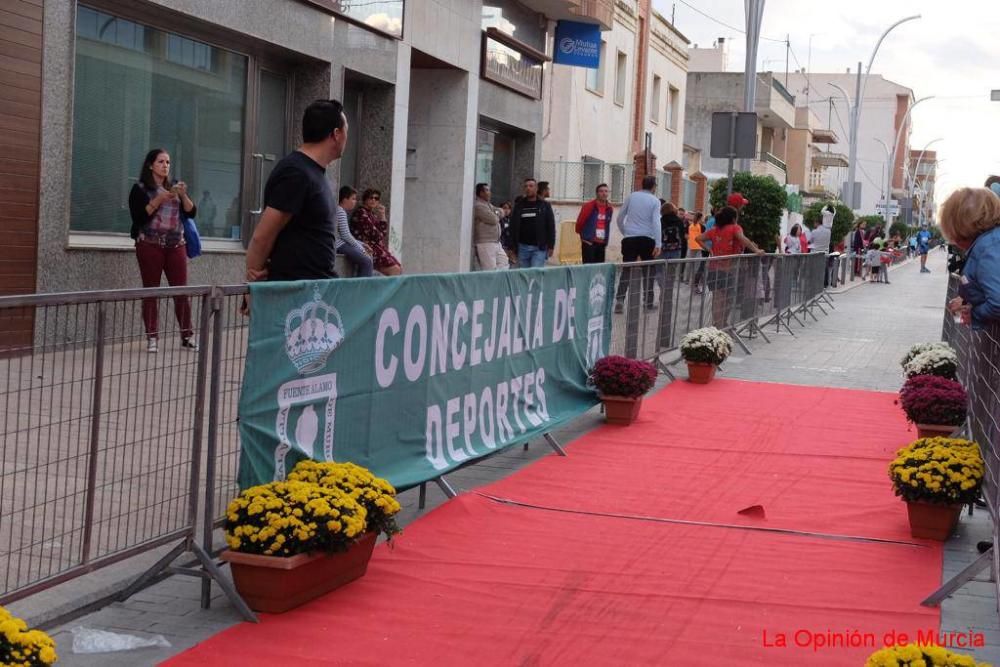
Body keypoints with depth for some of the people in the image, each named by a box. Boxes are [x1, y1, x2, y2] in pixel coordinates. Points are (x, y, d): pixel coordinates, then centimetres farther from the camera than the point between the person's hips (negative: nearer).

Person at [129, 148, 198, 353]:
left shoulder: (174, 187, 15)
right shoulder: (140, 189, 2)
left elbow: (192, 213, 7)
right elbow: (137, 217, -9)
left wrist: (183, 195, -10)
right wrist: (158, 200, -17)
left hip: (176, 245, 3)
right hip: (150, 245, -3)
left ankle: (187, 336, 6)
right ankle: (152, 338, 0)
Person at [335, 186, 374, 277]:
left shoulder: (343, 211, 21)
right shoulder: (340, 211, -11)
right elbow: (346, 235, -17)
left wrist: (362, 245, 13)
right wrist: (361, 248, -8)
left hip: (342, 244, 11)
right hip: (340, 245, -11)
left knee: (368, 258, 13)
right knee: (367, 261, -19)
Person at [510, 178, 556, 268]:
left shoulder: (545, 205, 5)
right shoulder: (519, 206, 11)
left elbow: (551, 227, 2)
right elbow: (513, 227, 12)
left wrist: (551, 246, -4)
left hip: (539, 248, -3)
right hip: (523, 247, 3)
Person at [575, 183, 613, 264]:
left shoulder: (609, 208, 9)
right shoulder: (589, 206, -8)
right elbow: (580, 222, 0)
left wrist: (605, 242, 16)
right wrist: (582, 235, 12)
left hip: (601, 244, 6)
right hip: (589, 243, -5)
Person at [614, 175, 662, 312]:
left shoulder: (631, 197, 7)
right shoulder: (655, 201, 0)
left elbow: (620, 218, 9)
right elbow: (656, 222, -10)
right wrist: (658, 244, -13)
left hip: (630, 239, 2)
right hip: (647, 239, -2)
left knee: (627, 269, 1)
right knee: (648, 271, 10)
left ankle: (620, 299, -14)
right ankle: (649, 302, 13)